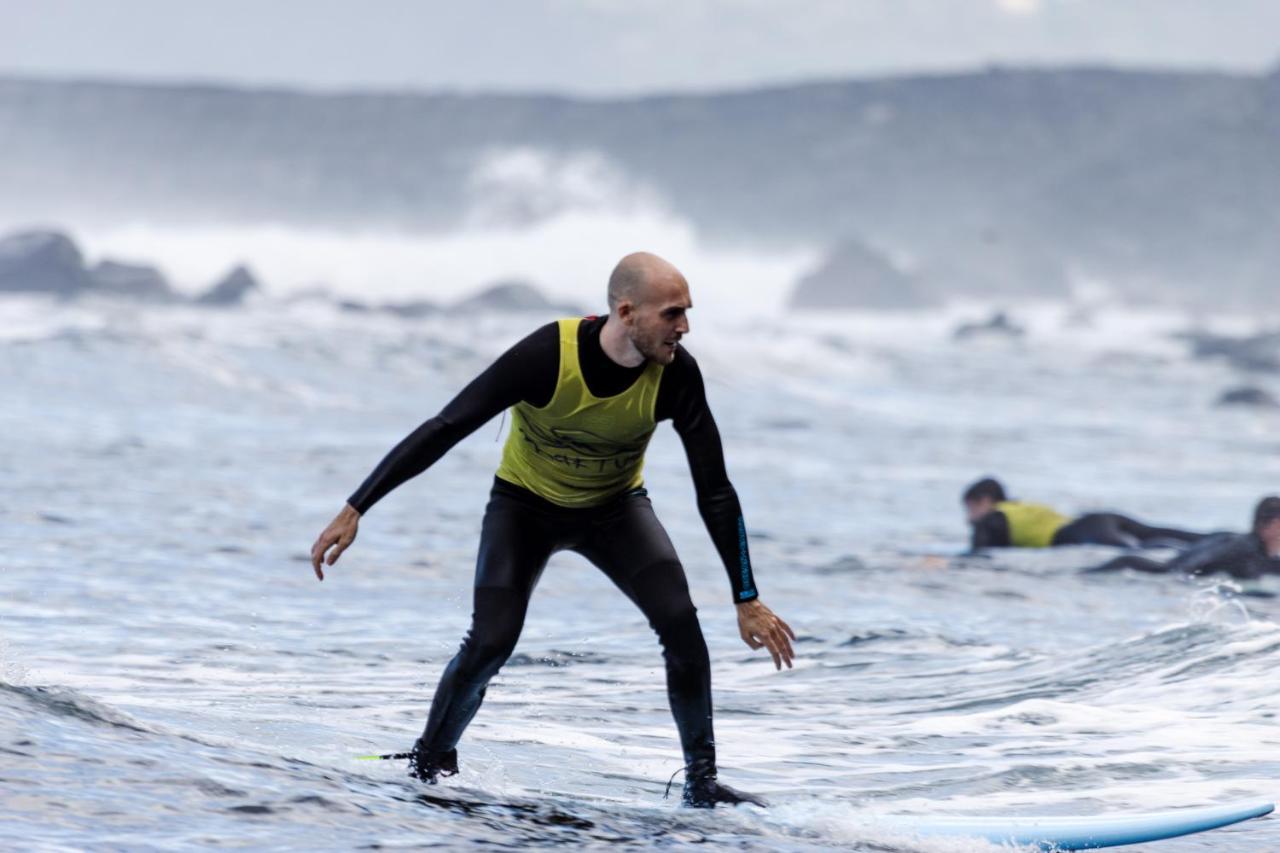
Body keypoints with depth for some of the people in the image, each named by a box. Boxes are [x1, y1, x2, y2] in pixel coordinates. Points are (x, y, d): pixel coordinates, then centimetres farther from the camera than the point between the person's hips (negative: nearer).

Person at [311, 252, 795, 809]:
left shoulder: (676, 373, -26)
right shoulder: (549, 355, -34)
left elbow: (715, 492, -17)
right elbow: (443, 431, -30)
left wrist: (747, 599, -17)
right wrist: (354, 510, -33)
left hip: (615, 508, 2)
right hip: (527, 503, -2)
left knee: (681, 623, -19)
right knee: (491, 642, -19)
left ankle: (701, 781, -4)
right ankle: (430, 763, 7)